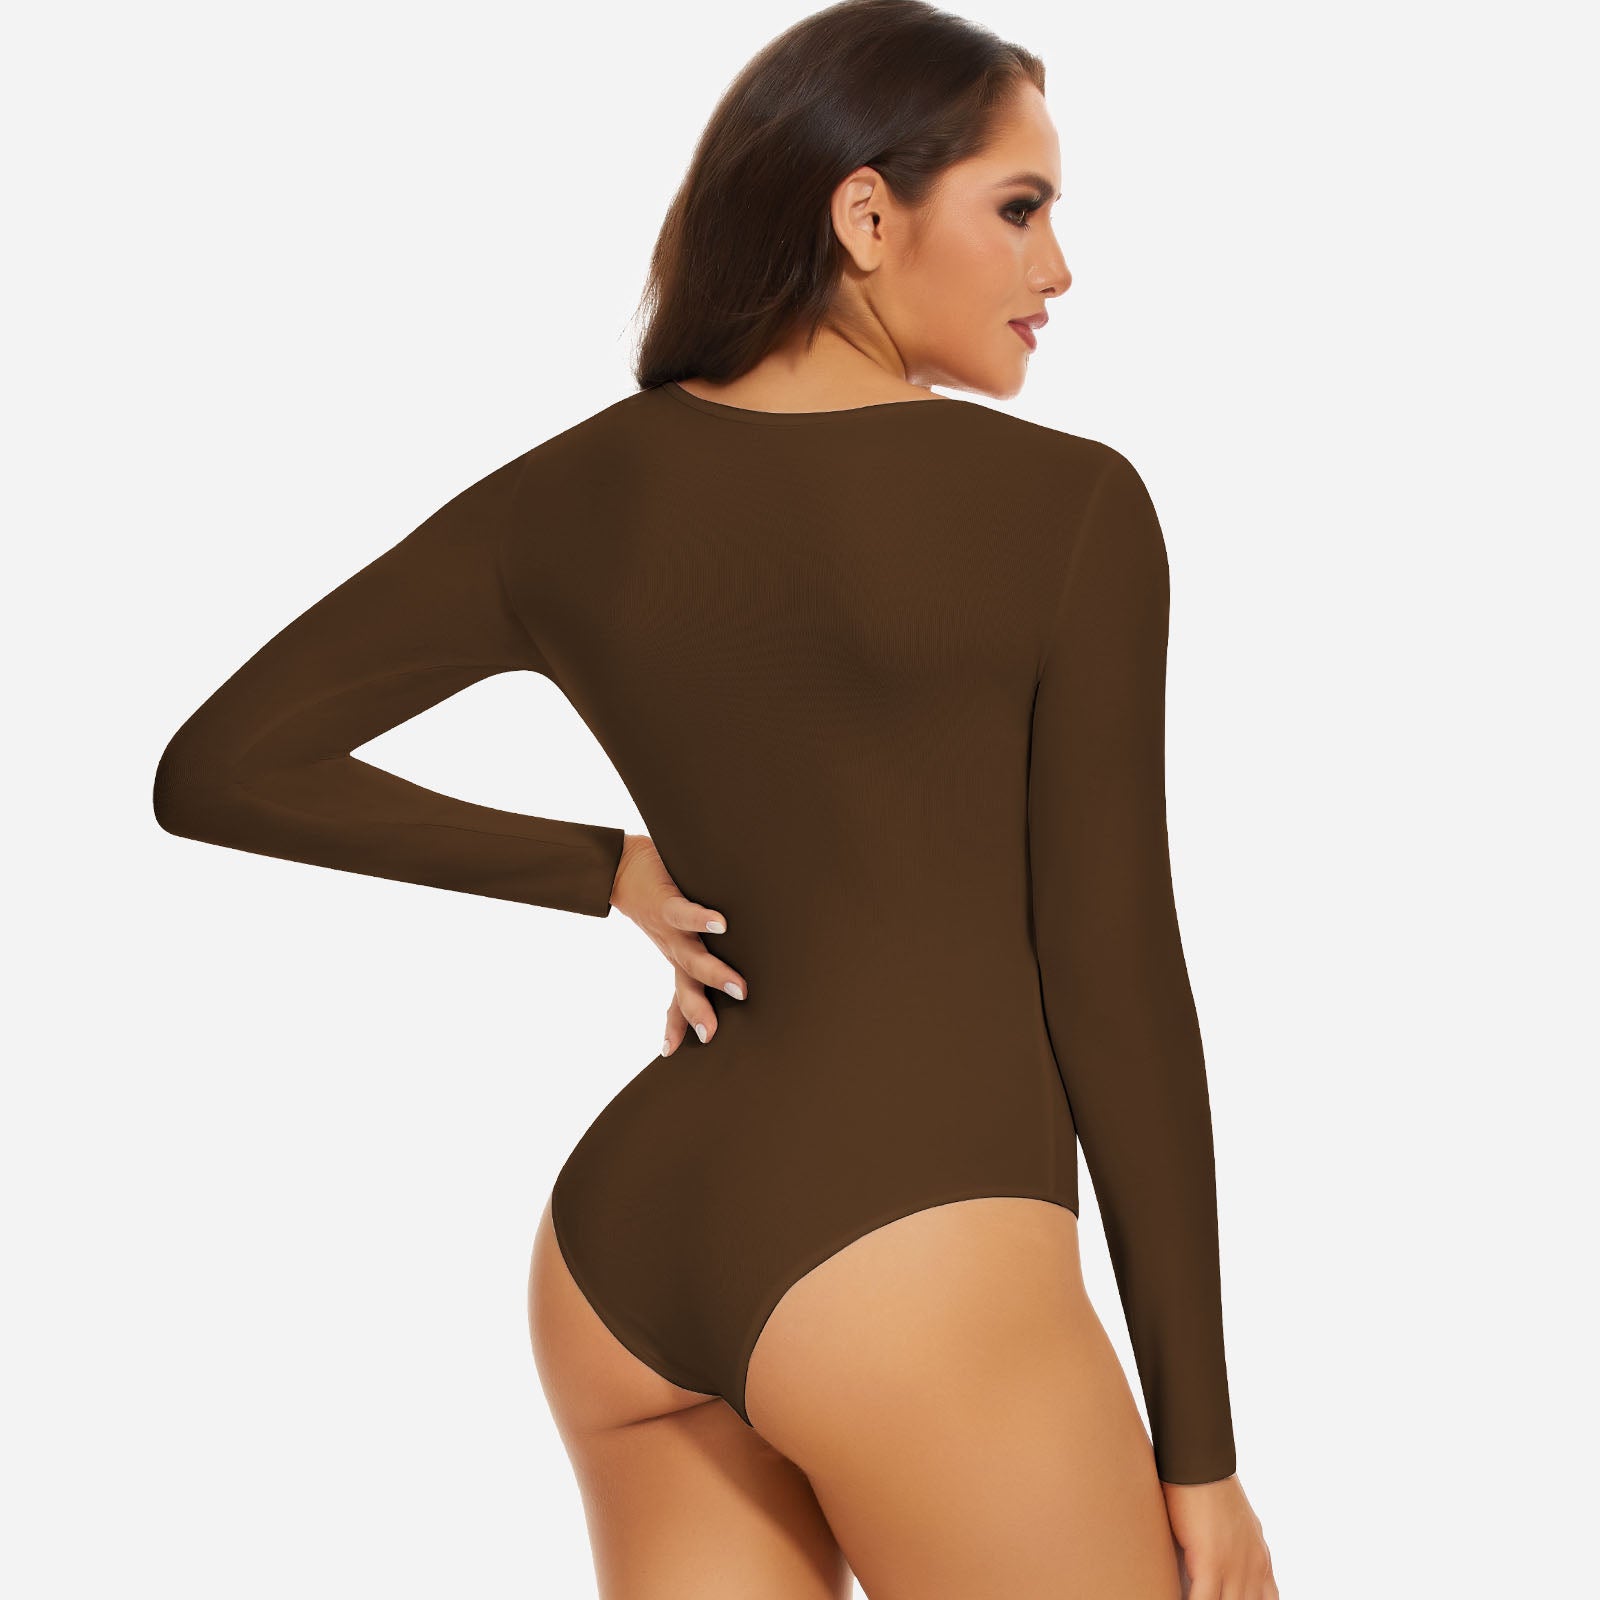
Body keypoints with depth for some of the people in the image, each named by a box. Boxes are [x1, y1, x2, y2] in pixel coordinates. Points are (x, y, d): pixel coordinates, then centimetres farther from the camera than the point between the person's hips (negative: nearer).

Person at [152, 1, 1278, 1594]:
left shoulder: (571, 494, 5)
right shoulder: (1065, 503, -8)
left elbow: (216, 770, 7)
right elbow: (1112, 979, -7)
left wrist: (612, 871, 11)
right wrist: (1202, 1444, 1)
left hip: (623, 1240, 6)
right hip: (923, 1276, -6)